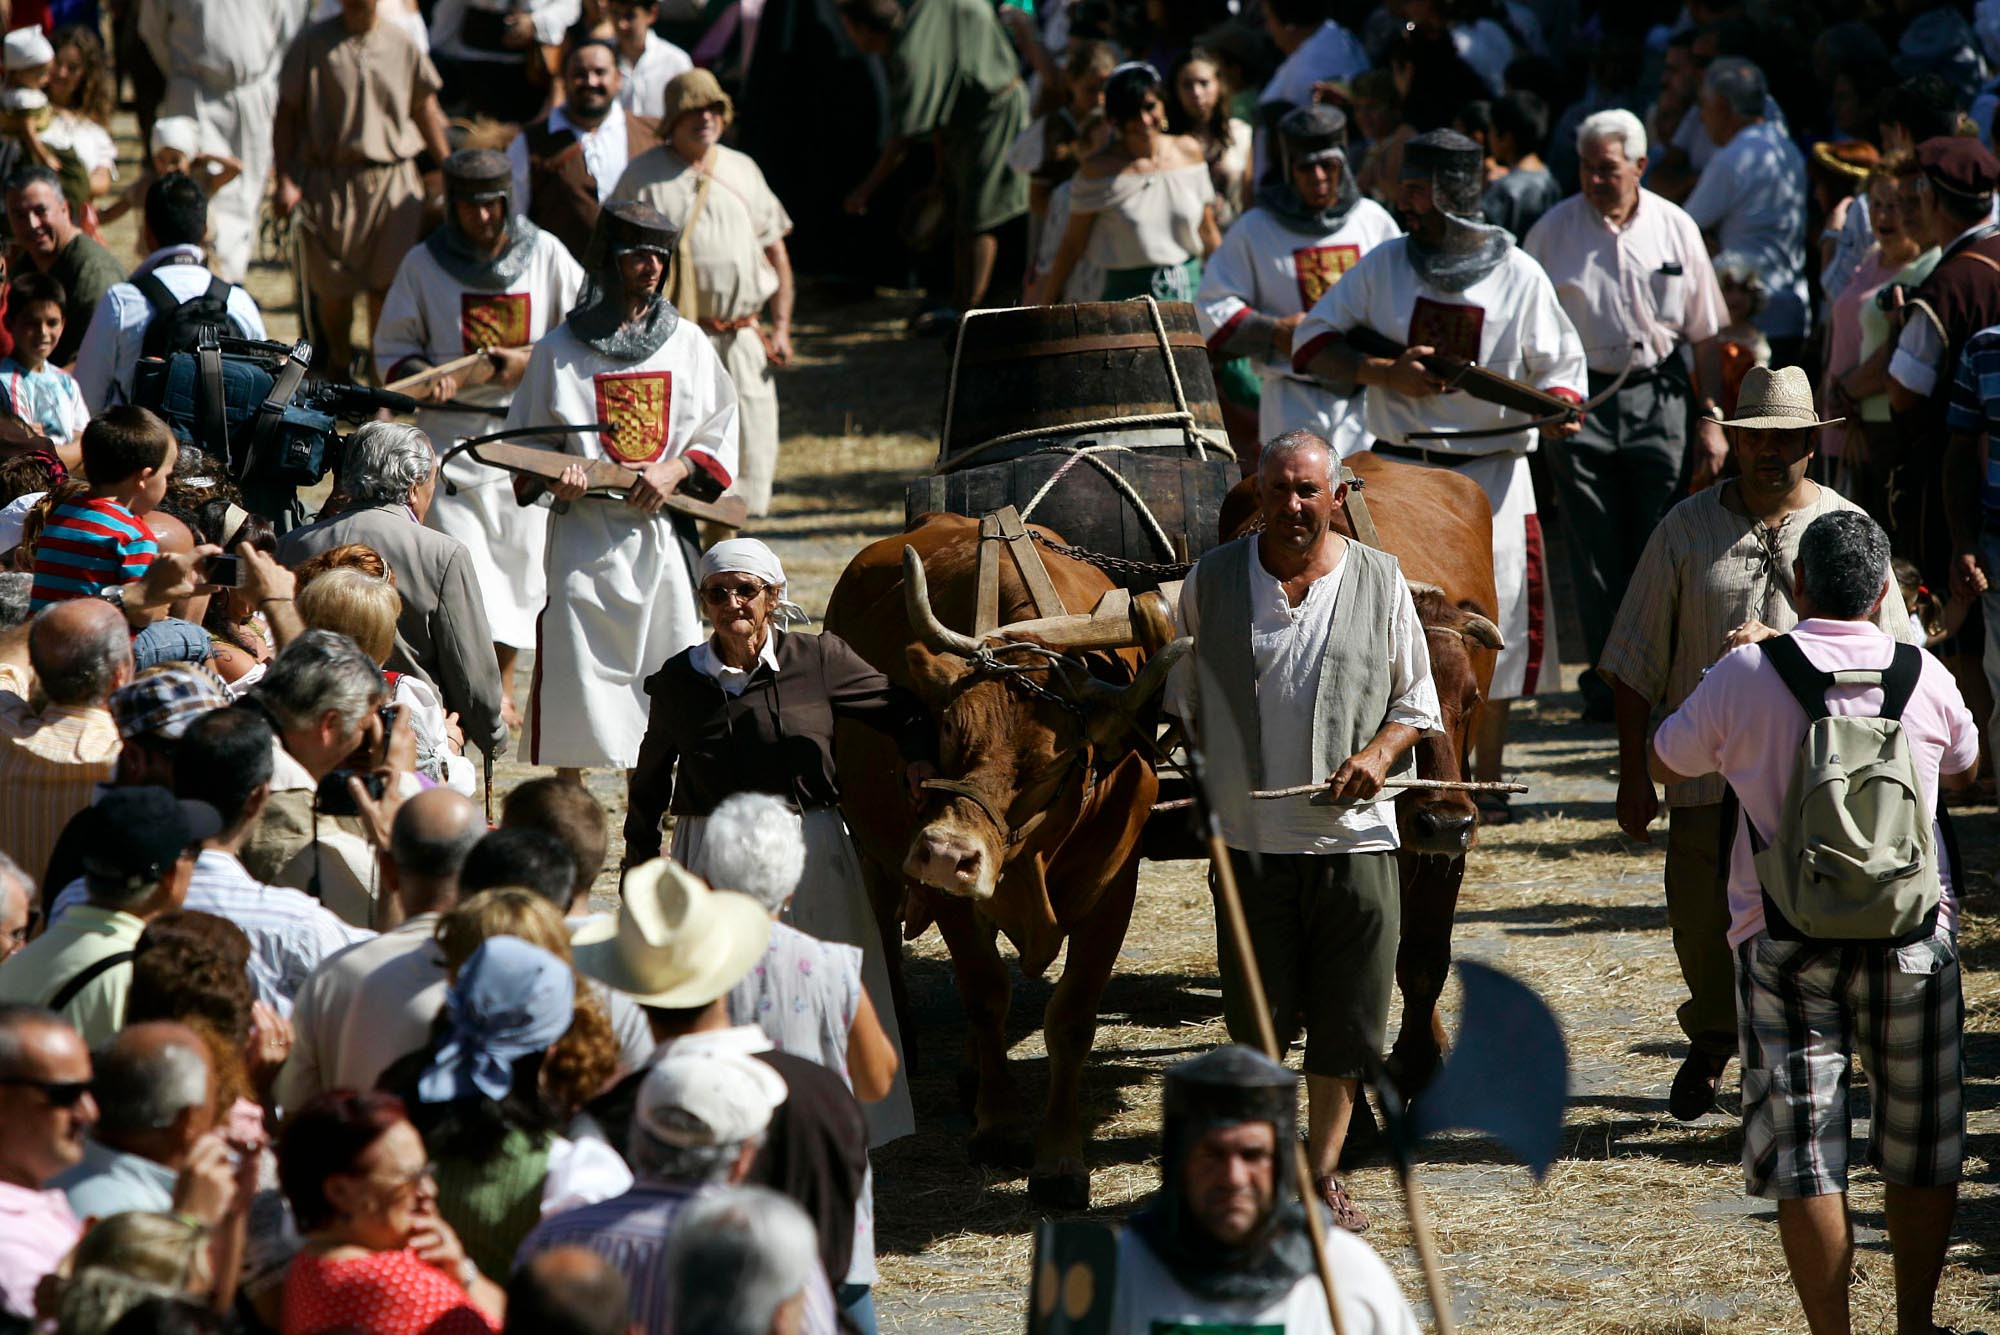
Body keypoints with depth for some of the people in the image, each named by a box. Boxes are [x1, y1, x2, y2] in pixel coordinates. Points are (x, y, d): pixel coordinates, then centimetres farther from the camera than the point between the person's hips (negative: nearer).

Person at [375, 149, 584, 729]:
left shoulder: (544, 254, 4)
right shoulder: (424, 263, 2)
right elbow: (394, 346, 7)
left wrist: (531, 362, -9)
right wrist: (424, 378, -14)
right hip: (453, 430, -2)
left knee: (522, 553, 6)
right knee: (461, 557, -12)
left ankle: (503, 680, 24)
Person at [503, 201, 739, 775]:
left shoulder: (688, 344, 8)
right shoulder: (560, 350, 3)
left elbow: (721, 442, 11)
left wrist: (677, 470, -8)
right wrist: (553, 477, -11)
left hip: (663, 534, 2)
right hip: (585, 538, -2)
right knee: (579, 672, -3)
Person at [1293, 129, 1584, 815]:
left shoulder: (1519, 276, 0)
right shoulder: (1384, 264, 5)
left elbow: (1560, 366, 4)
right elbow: (1312, 339, 6)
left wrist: (1555, 410, -19)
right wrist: (1383, 373, -11)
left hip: (1491, 470, -1)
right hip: (1397, 468, 1)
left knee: (1493, 629, 1)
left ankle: (1485, 785, 14)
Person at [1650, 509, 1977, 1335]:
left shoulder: (1747, 675, -8)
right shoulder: (1926, 677, -1)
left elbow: (1668, 762, 8)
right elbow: (1964, 770, 19)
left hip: (1786, 941, -2)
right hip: (1913, 939, 2)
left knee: (1804, 1152, 1)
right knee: (1923, 1150, 14)